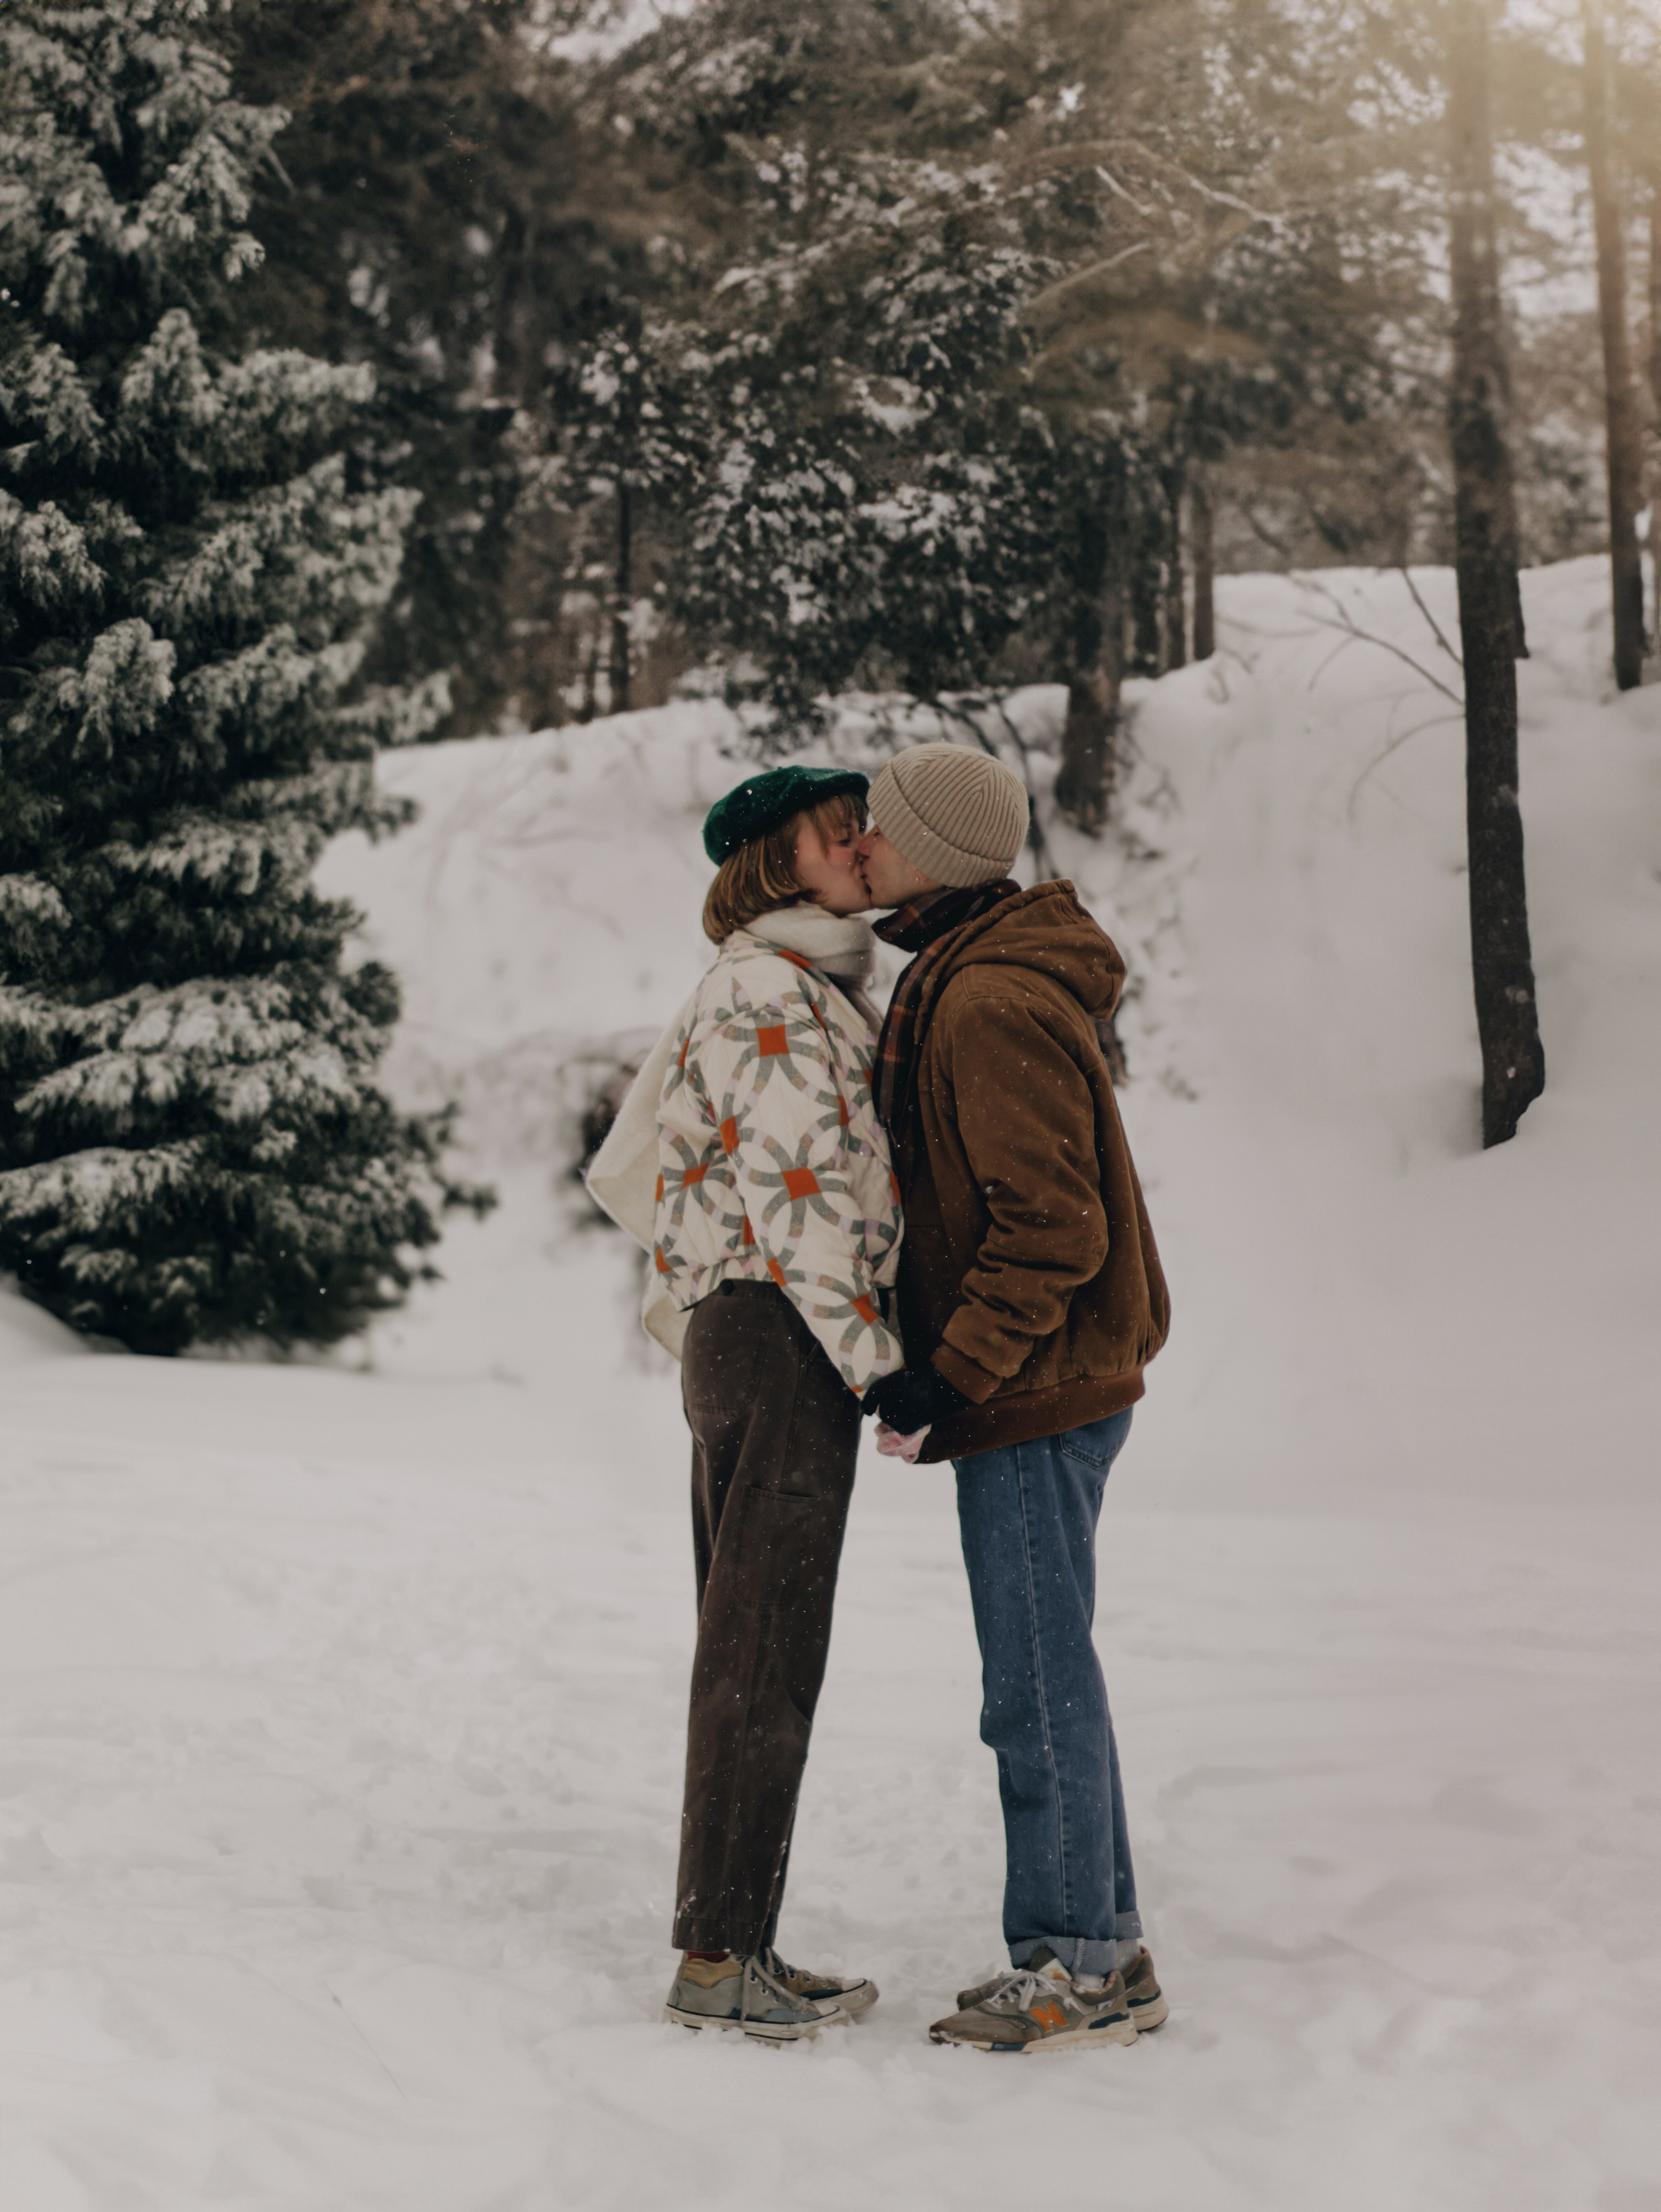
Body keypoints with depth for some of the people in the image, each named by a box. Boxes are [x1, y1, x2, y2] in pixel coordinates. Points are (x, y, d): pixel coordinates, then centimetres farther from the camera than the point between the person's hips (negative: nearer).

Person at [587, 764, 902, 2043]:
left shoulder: (803, 989, 19)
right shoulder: (774, 994, -12)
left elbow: (637, 1166, 24)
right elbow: (799, 1197, -19)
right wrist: (882, 1368, -18)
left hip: (733, 1344, 10)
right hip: (782, 1336, -10)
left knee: (749, 1657, 13)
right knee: (765, 1659, -5)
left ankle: (732, 1950, 20)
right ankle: (718, 1962, 2)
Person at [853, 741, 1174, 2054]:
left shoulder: (992, 1006, -18)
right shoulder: (961, 983, 14)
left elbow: (1052, 1230, -22)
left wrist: (950, 1377, -19)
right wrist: (943, 1368, 16)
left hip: (1036, 1396, -10)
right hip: (1046, 1387, 10)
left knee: (1039, 1688, -2)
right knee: (1051, 1678, 15)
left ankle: (1080, 1971, 7)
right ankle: (1103, 1949, 23)